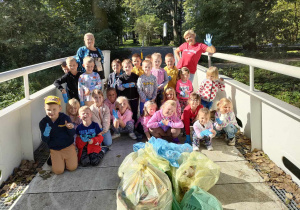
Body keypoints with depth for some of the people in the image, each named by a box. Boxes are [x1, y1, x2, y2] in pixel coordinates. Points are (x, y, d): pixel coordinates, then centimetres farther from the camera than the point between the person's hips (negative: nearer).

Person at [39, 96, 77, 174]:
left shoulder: (65, 118, -13)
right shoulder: (43, 123, -9)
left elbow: (72, 134, -9)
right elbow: (45, 140, -6)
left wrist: (70, 128, -32)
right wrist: (46, 135, -29)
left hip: (68, 147, -1)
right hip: (55, 150, 1)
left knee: (72, 167, -3)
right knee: (58, 171, -5)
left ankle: (65, 159, 28)